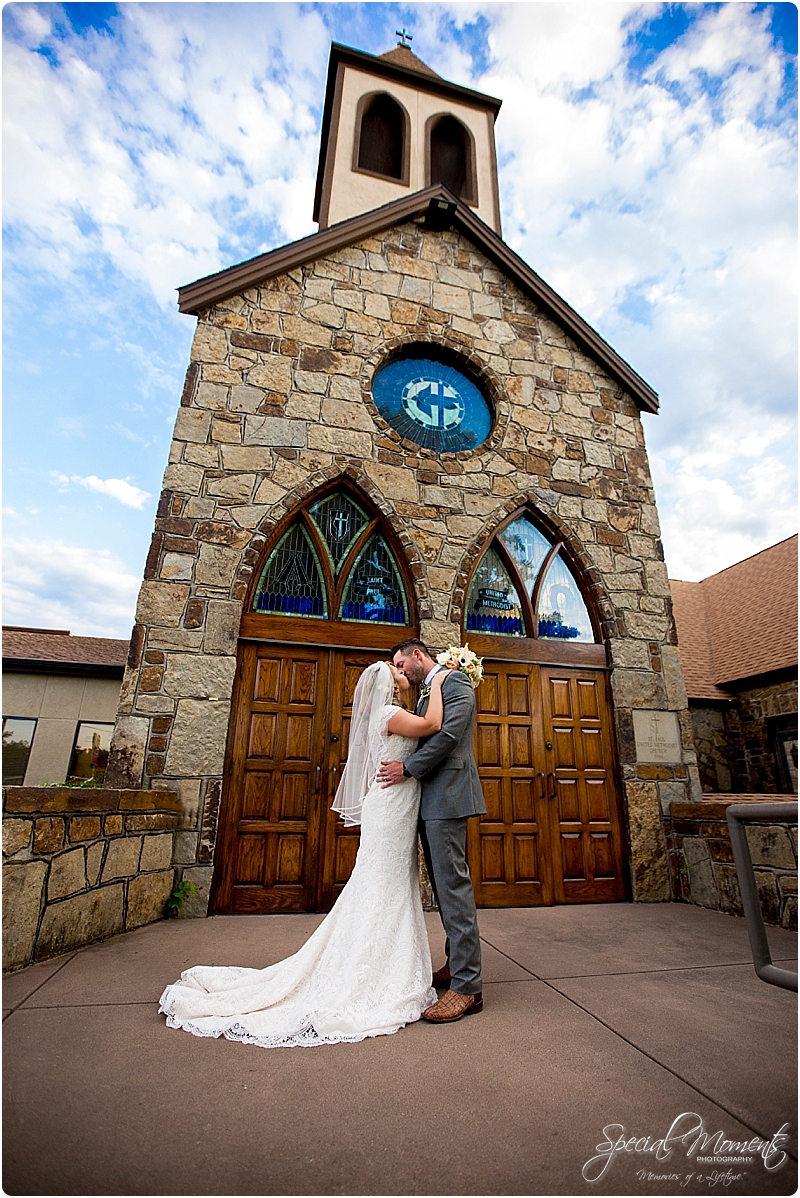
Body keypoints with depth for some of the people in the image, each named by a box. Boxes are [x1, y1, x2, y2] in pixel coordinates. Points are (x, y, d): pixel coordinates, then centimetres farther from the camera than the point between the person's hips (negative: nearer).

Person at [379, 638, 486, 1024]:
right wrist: (403, 767, 7)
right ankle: (455, 963, 28)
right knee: (442, 885, 16)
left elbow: (449, 733, -19)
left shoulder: (455, 681, -6)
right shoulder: (426, 693, 22)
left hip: (447, 795, -10)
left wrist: (408, 768, -15)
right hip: (428, 799, 10)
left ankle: (467, 986, 2)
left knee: (453, 884, -7)